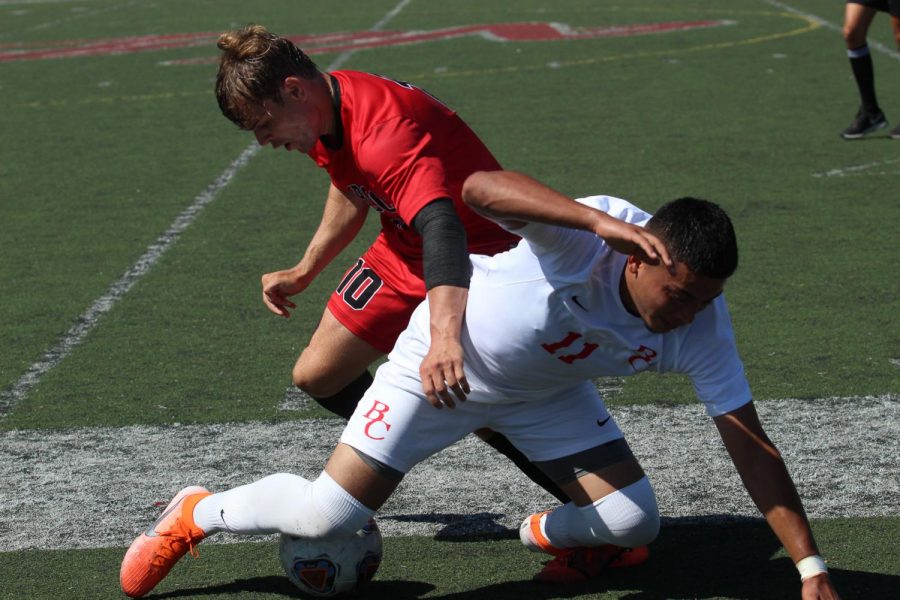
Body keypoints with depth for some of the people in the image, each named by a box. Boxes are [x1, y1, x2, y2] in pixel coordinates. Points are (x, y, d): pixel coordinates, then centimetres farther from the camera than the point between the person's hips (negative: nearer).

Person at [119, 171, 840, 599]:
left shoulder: (701, 324, -25)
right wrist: (604, 221, -67)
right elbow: (478, 187, -56)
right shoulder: (590, 238, -39)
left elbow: (752, 447, -20)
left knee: (636, 523, -11)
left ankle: (551, 531, 25)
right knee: (325, 516, -9)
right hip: (447, 356, -5)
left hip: (546, 390, 5)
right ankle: (198, 513, 21)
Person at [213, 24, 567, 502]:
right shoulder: (324, 112, -7)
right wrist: (304, 271, 20)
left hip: (477, 257, -9)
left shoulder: (383, 131, -36)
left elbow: (441, 228, -52)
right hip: (405, 252, 9)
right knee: (317, 376, 7)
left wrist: (445, 337, -66)